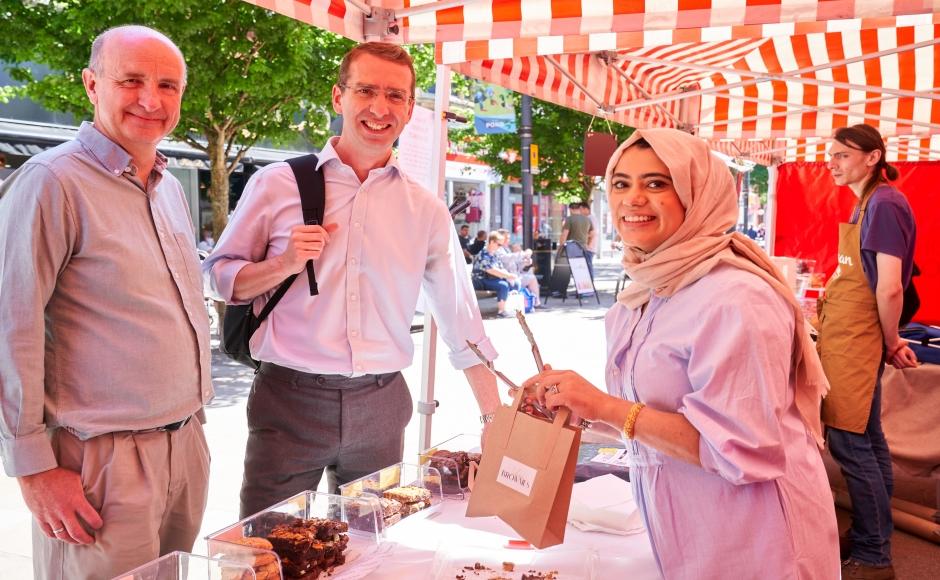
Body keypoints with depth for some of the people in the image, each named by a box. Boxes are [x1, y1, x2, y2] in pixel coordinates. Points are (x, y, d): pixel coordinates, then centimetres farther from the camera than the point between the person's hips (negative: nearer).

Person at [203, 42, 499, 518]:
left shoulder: (426, 210, 5)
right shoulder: (277, 185, 0)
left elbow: (461, 323, 10)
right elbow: (218, 277, 5)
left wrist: (498, 422, 9)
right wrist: (284, 264, -14)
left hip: (381, 406, 2)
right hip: (289, 402, -2)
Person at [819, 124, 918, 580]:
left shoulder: (883, 204, -16)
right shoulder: (867, 204, 14)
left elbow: (889, 288, -20)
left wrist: (891, 343, -8)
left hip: (857, 338, -10)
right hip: (848, 336, 10)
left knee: (849, 442, -6)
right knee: (866, 440, 16)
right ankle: (874, 541, 29)